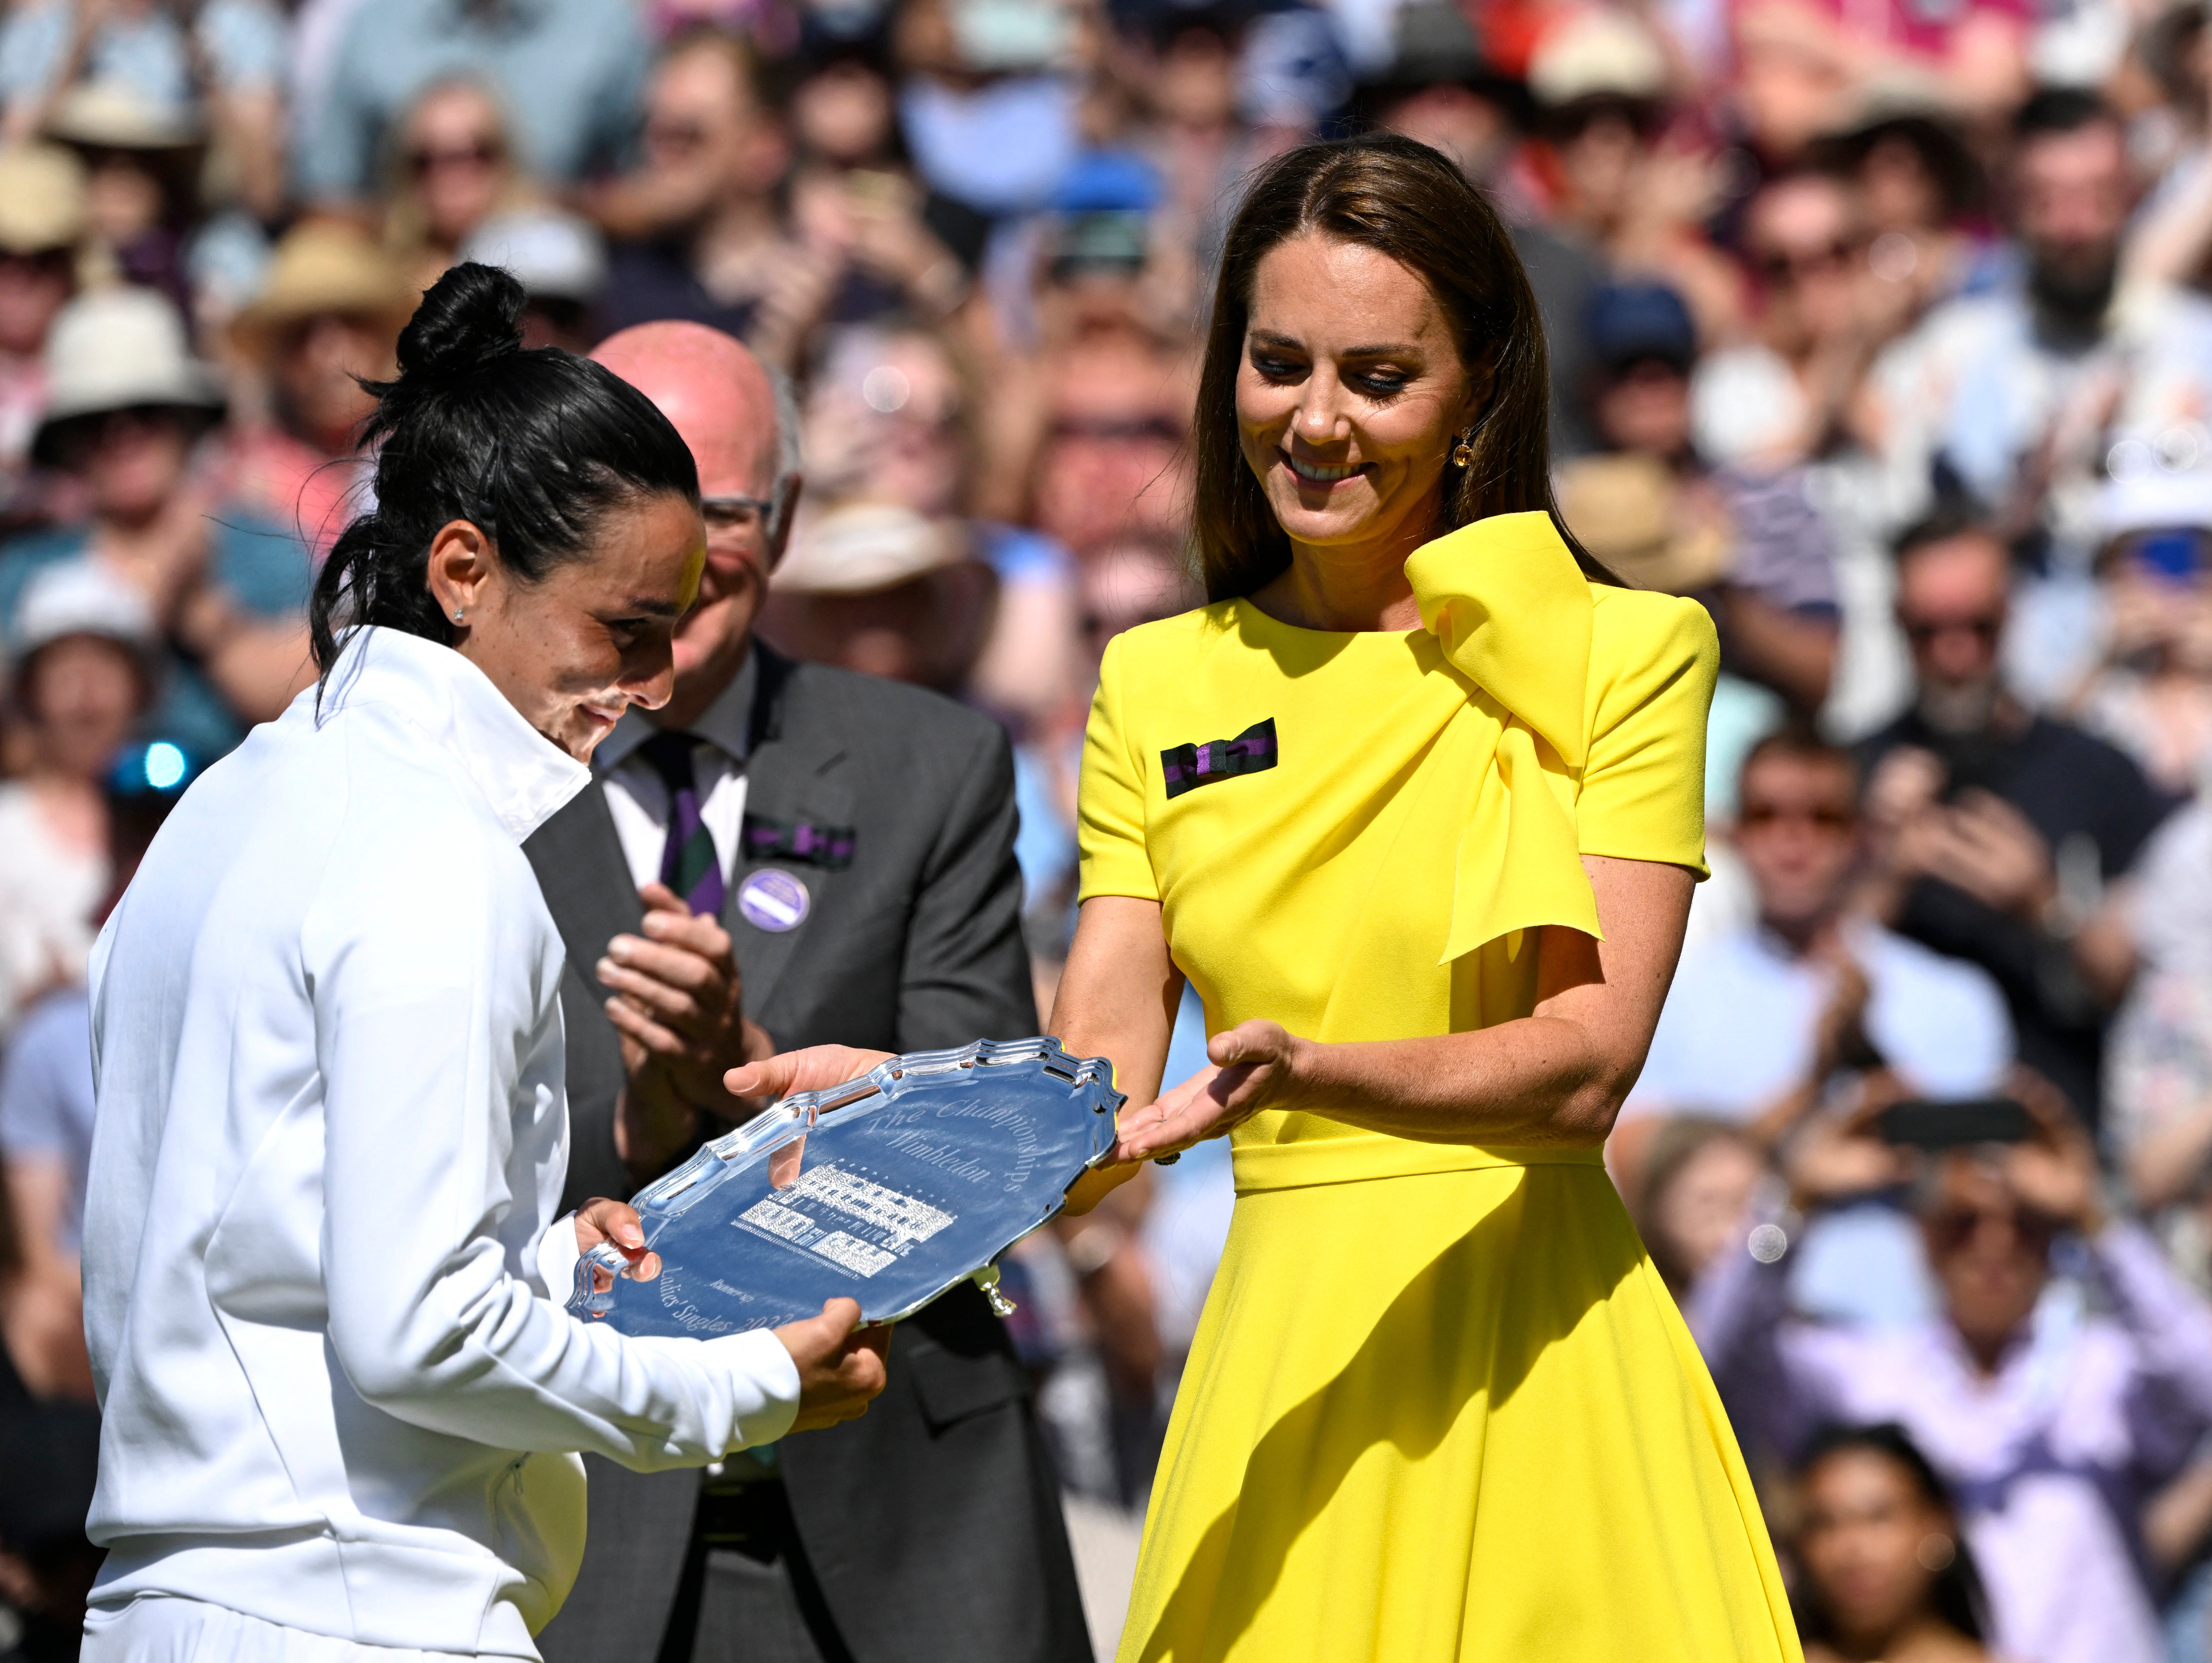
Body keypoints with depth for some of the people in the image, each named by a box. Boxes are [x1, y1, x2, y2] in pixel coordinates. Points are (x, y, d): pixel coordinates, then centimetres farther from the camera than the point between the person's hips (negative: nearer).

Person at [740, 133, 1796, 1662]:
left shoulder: (1619, 654, 1)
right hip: (1276, 1350, 3)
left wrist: (1310, 1075, -26)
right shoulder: (1159, 687, 12)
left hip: (1532, 1351, -3)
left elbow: (1590, 1062, -10)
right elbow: (1100, 1082, 4)